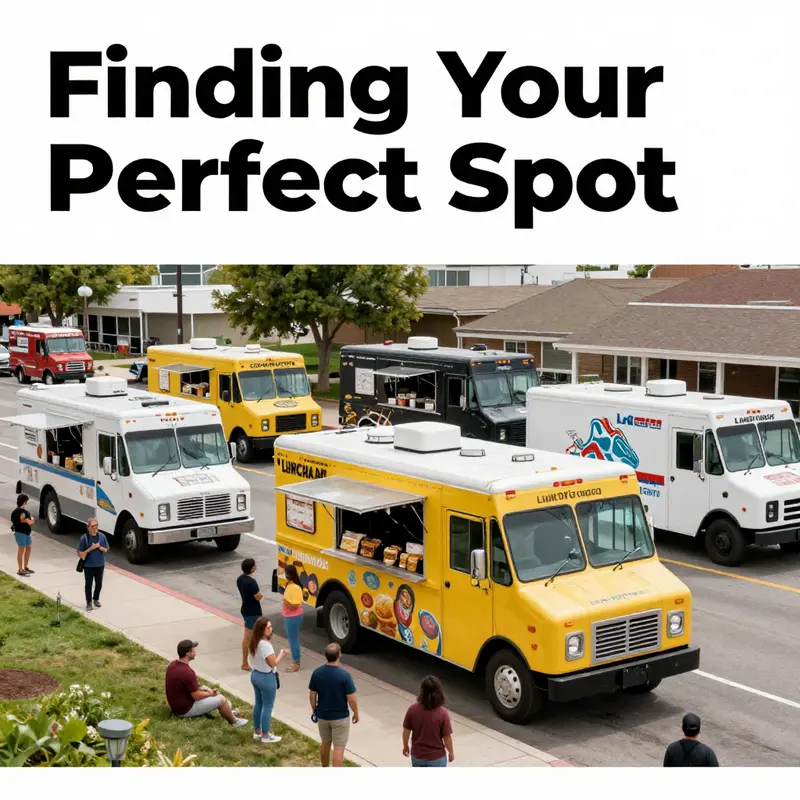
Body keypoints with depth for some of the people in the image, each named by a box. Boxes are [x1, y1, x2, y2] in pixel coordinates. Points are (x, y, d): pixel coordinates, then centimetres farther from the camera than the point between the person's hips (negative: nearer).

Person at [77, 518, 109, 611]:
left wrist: (100, 547, -17)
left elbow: (106, 550, 3)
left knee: (99, 584, 15)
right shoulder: (84, 538, -15)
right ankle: (89, 602, 22)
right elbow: (81, 553, -12)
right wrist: (91, 548, -23)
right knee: (88, 584, 7)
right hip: (88, 566, -3)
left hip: (100, 565, 3)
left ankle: (96, 599, 37)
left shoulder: (102, 536, -6)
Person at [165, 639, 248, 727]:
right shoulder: (188, 672, -32)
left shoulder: (172, 664, -4)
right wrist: (210, 693, -4)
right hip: (186, 709, -9)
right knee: (221, 699, 0)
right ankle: (234, 722, 24)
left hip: (176, 705, 9)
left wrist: (201, 689, 9)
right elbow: (197, 696, -24)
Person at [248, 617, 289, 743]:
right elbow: (273, 663, -24)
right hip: (266, 678, -9)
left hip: (255, 675, 9)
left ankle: (257, 731, 34)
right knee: (267, 707, 5)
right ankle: (265, 736, 15)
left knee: (258, 703, 22)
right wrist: (282, 654, -11)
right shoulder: (265, 645, -28)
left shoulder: (253, 642, 0)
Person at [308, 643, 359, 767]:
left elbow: (312, 695, -1)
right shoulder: (344, 675, -22)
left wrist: (314, 710, 16)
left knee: (325, 743, 24)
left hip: (322, 715, 5)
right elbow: (352, 699, -17)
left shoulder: (317, 673, -11)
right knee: (339, 748, 4)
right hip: (340, 717, -4)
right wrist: (356, 713, 0)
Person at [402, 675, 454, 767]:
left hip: (417, 755, 3)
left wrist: (405, 746, 14)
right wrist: (451, 752, 4)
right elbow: (447, 737, -14)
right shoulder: (442, 713, -21)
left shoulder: (413, 710, -14)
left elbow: (406, 731, -4)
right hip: (437, 757, -2)